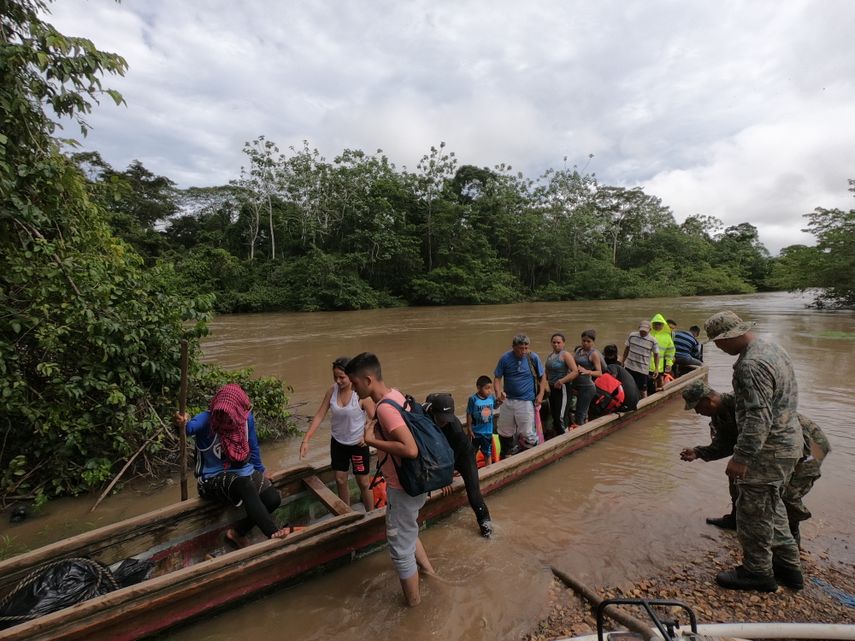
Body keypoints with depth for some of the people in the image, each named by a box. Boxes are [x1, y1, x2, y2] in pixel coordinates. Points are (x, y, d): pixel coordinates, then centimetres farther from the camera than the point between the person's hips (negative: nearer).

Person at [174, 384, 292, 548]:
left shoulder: (246, 418, -6)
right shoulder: (206, 419, -17)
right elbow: (190, 427, -41)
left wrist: (260, 470, 18)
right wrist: (182, 425, -64)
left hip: (243, 472, 5)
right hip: (213, 479, -5)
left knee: (273, 498, -19)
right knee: (244, 484, -38)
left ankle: (237, 532, 0)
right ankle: (273, 533, -38)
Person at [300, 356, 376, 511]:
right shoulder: (332, 391, -9)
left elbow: (373, 419, -16)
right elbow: (319, 415, -6)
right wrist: (306, 440, -11)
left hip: (358, 444, -4)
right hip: (337, 442, 4)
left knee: (363, 483, 9)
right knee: (340, 480, 14)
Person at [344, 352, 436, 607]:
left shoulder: (385, 408, -27)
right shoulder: (395, 395, 1)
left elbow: (410, 449, -35)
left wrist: (372, 441, -26)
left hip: (403, 488, -9)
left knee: (401, 548, 14)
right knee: (406, 532, 32)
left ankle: (413, 601, 36)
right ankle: (427, 569, 50)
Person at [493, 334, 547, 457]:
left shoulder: (533, 357, -9)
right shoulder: (505, 358, -7)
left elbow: (543, 376, 4)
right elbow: (497, 378, -3)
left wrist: (541, 394, -4)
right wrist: (498, 392, -21)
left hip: (527, 401, -2)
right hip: (508, 400, 2)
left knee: (528, 433, 1)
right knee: (504, 433, 16)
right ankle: (507, 456, 39)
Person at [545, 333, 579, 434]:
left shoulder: (565, 355, -11)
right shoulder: (550, 355, 11)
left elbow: (575, 371, -21)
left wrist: (561, 381, -24)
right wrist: (546, 382, 9)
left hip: (562, 389, -8)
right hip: (552, 388, 8)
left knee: (560, 418, -10)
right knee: (554, 416, 15)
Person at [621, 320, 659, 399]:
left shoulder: (652, 341, -10)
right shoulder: (632, 335, -3)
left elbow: (656, 355, -2)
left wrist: (657, 368, -8)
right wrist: (622, 361, 13)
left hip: (643, 369, -3)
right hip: (629, 367, 3)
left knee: (643, 389, 7)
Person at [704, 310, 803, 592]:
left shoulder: (752, 365, -26)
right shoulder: (772, 348, 7)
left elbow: (758, 417, -29)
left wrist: (741, 456, -24)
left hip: (769, 450, -10)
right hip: (788, 442, 10)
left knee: (754, 511, 6)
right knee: (772, 506, 24)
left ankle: (758, 572, 22)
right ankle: (788, 566, 36)